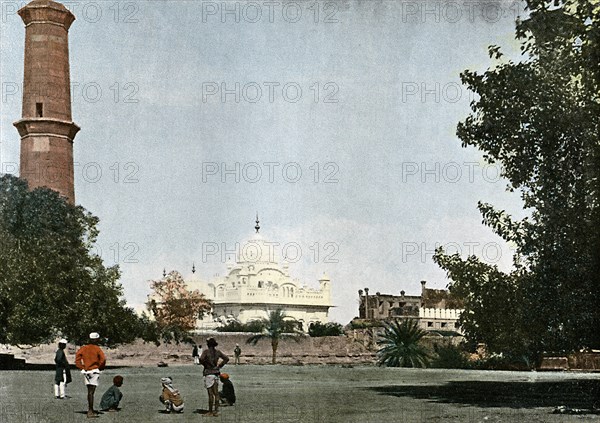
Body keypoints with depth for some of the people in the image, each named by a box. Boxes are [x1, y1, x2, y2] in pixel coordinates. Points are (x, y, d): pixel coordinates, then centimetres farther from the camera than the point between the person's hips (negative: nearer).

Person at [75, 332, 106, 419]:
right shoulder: (97, 349, -7)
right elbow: (103, 359, -16)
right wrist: (100, 367, 1)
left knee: (90, 391, 15)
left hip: (85, 371, 5)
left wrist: (82, 367, 5)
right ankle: (90, 412, -9)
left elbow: (77, 358, 1)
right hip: (94, 371, -5)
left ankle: (90, 409, 22)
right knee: (91, 391, -7)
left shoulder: (84, 348, 6)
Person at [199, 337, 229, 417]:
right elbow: (226, 358, 10)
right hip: (216, 373, 6)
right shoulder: (217, 352, 7)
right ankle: (216, 411, 10)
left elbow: (201, 359, -25)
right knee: (216, 393, 8)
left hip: (209, 373, -6)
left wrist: (205, 364, -6)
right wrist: (220, 365, 10)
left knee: (210, 394, -4)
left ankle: (210, 411, -1)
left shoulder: (206, 351, -9)